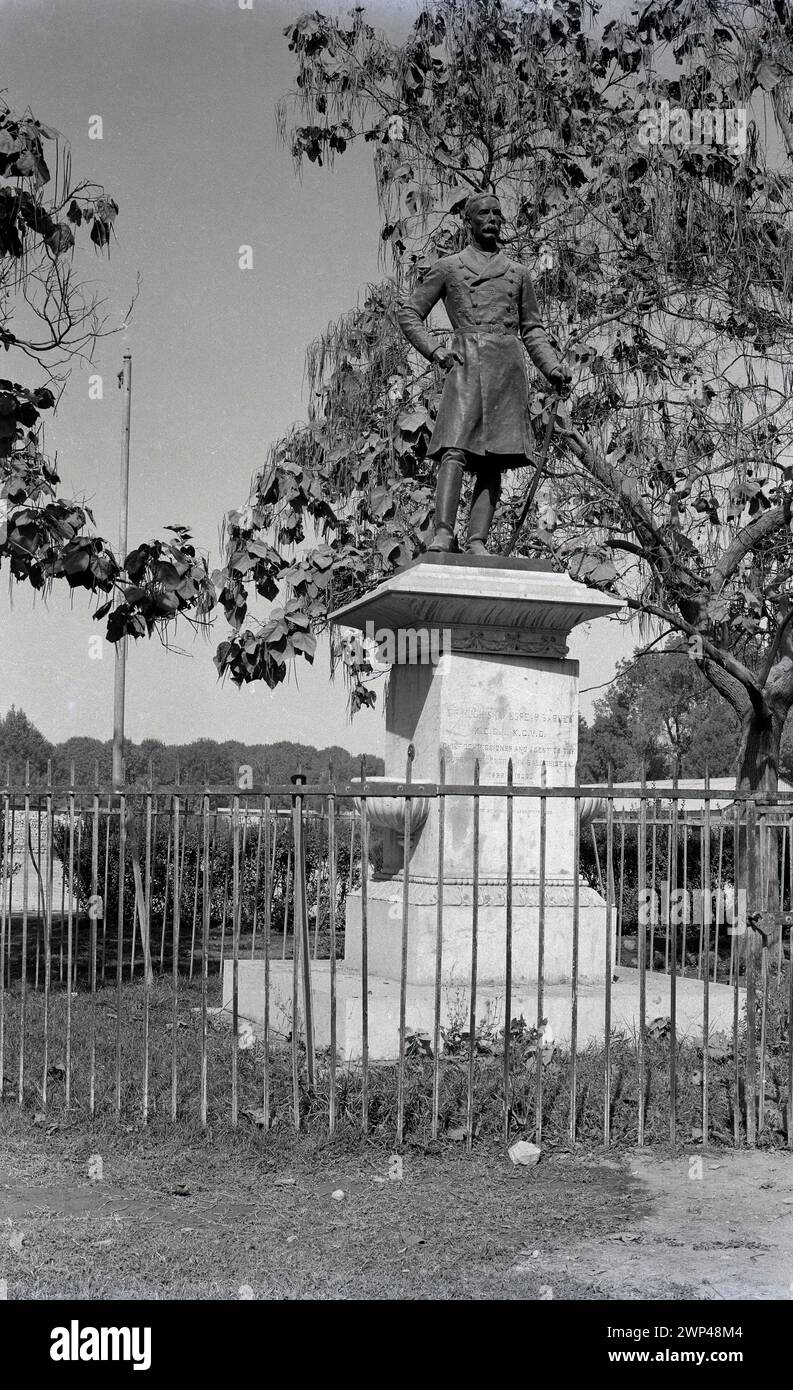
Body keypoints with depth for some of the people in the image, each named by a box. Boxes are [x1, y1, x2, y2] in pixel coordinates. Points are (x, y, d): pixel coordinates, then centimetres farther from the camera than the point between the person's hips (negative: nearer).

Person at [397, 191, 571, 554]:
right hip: (466, 365, -3)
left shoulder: (518, 273, 20)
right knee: (456, 450, -20)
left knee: (494, 461, -5)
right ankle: (442, 535, -30)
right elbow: (409, 313, 13)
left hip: (508, 369, 4)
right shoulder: (448, 267, 13)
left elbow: (532, 330, 23)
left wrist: (553, 368, 6)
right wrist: (435, 352, -2)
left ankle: (476, 542, -9)